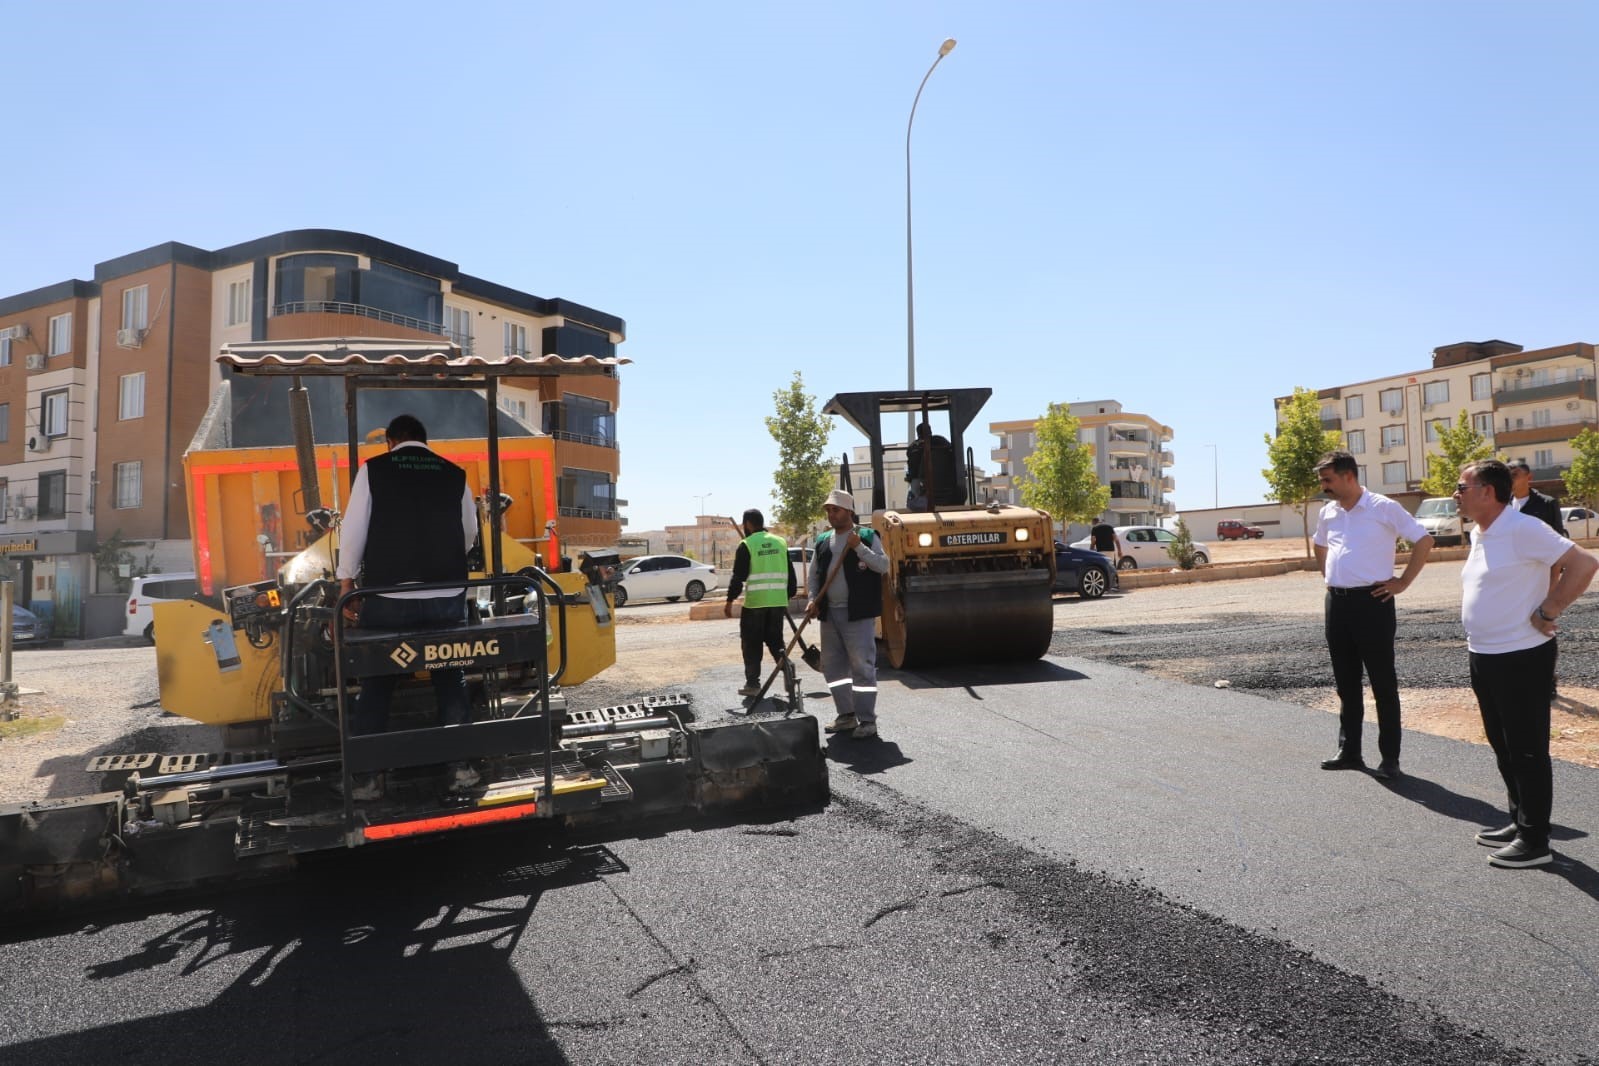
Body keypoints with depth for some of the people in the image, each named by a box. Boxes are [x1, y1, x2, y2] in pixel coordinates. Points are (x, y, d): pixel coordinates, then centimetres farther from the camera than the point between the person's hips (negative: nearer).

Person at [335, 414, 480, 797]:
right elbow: (470, 534, 17)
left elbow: (353, 530, -1)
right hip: (448, 597, 2)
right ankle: (460, 764, 16)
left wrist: (347, 586, 7)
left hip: (388, 599, -1)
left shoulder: (373, 469, 3)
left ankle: (369, 776, 15)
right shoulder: (455, 474, 8)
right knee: (451, 680, 15)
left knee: (377, 685, 12)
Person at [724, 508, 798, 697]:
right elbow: (790, 574, 12)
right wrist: (789, 596, 21)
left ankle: (752, 683, 7)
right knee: (775, 639, 16)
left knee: (751, 643, 6)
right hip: (778, 602, 5)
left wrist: (729, 601, -1)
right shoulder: (780, 542, 10)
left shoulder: (746, 545, -6)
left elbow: (738, 577, -9)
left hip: (754, 603, -5)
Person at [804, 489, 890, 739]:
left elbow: (883, 565, -12)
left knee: (862, 666, -5)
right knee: (833, 667, 11)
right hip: (829, 613, 6)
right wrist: (812, 599, 2)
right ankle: (846, 716, 22)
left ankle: (867, 720, 2)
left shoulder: (867, 536, -2)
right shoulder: (823, 541, 13)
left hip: (858, 614, -6)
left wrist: (859, 547, -21)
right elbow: (814, 573, 17)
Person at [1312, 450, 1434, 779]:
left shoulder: (1383, 508, -9)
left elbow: (1424, 540, -8)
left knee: (1383, 684, 2)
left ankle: (1390, 758, 11)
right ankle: (1349, 751, 23)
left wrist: (1403, 582, -9)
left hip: (1372, 602, -6)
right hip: (1336, 603, 6)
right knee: (1346, 683, 13)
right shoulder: (1328, 513, 10)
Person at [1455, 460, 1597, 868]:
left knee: (1527, 750, 0)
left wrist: (1546, 613, -19)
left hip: (1521, 658, -9)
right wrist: (1477, 642, 14)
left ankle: (1534, 841, 10)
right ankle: (1519, 823, 31)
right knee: (1503, 747, 18)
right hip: (1483, 656, 9)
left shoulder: (1522, 529, -18)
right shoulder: (1479, 534, 10)